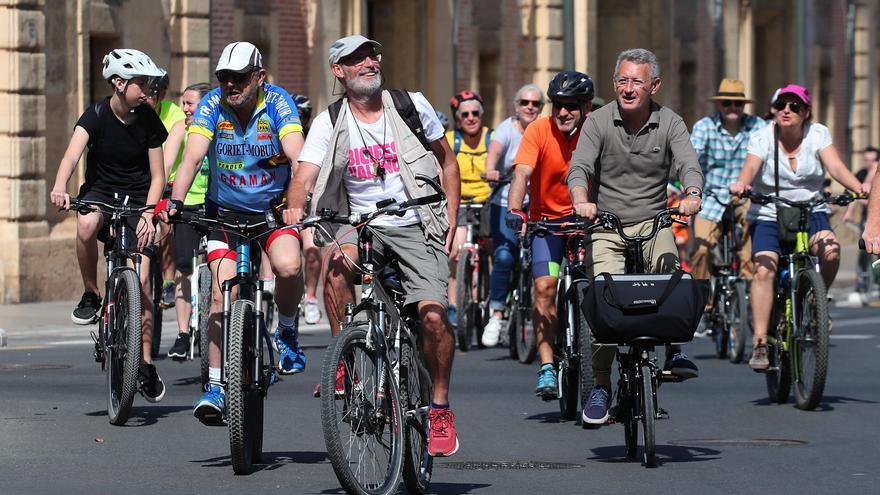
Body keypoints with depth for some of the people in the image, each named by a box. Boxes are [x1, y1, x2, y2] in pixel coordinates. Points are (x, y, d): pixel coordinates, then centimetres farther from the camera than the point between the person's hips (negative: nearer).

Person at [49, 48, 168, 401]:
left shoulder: (148, 120, -7)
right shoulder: (97, 115, -13)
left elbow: (157, 176, -4)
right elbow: (72, 153, -29)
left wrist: (148, 214, -21)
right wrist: (59, 188, -49)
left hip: (137, 199, 1)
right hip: (100, 192, -1)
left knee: (142, 280, -11)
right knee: (86, 225, -38)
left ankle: (146, 363, 0)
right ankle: (91, 296, -14)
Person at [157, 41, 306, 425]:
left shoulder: (277, 102, -15)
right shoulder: (212, 105, -12)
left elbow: (298, 156, -28)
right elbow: (193, 156, -24)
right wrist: (175, 200, -41)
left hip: (273, 207, -1)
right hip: (226, 211, 1)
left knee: (288, 266, -29)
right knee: (223, 294, -12)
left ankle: (286, 331, 1)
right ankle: (216, 386, -4)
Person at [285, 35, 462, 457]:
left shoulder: (412, 106, 1)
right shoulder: (329, 124, -1)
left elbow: (447, 161, 13)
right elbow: (303, 176, -13)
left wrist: (451, 222, 4)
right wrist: (295, 207, -36)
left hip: (416, 226, 0)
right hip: (362, 225, 0)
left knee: (433, 315, -18)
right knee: (336, 265, -34)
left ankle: (440, 408, 3)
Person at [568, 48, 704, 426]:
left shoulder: (669, 123, -1)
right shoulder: (599, 122, -3)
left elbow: (688, 164, -15)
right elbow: (580, 167, -15)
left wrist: (692, 195, -38)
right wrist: (581, 201, -38)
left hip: (652, 223, 0)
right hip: (606, 227, 0)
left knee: (668, 262, -32)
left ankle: (674, 349, -21)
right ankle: (600, 384, -3)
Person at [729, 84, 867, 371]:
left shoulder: (818, 134, -1)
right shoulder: (762, 138, -4)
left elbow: (836, 167, -14)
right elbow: (750, 167, -21)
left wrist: (857, 186, -34)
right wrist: (741, 184, -45)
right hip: (768, 215, -1)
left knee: (831, 250, -29)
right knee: (764, 269, -23)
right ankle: (760, 344, -21)